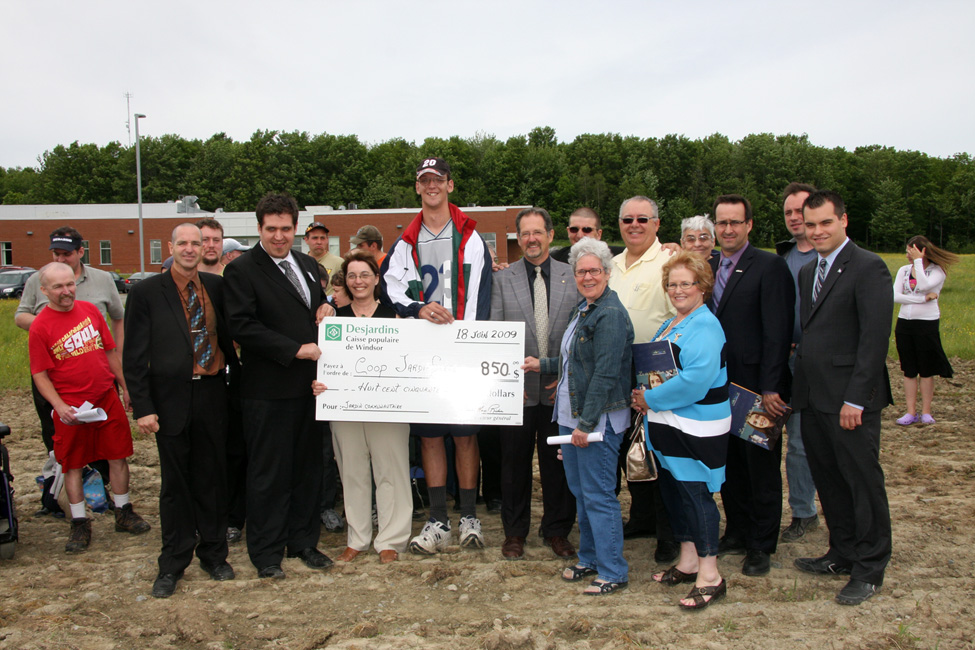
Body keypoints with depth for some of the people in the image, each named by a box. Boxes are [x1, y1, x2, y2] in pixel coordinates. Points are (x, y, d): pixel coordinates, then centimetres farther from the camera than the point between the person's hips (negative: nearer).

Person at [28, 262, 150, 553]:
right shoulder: (40, 326, -8)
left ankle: (123, 514, 24)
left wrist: (125, 387, 13)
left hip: (107, 398, 3)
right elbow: (40, 375, -7)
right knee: (72, 464, 7)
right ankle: (80, 524, 20)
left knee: (119, 456, 9)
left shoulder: (90, 310, 3)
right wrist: (60, 407, -18)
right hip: (71, 407, -3)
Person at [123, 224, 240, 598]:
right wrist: (142, 407, -8)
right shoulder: (147, 293, -3)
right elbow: (134, 356, -3)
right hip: (172, 399, -2)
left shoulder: (217, 287, 6)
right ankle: (173, 564, 23)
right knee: (175, 483, 8)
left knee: (213, 478, 12)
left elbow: (229, 336, 11)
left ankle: (213, 553, 28)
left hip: (212, 395, 2)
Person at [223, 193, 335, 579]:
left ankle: (303, 541, 27)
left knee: (308, 467, 13)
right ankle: (266, 553, 17)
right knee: (269, 473, 3)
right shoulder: (241, 270, -6)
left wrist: (326, 310, 1)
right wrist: (295, 350, -19)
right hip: (267, 390, -6)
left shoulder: (308, 265, 15)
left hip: (308, 384, 6)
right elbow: (242, 327, -15)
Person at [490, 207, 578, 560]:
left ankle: (557, 531, 26)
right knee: (515, 463, 9)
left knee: (558, 463, 9)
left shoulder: (573, 277, 5)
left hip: (560, 388, 1)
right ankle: (514, 532, 24)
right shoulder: (502, 279, 4)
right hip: (518, 388, 0)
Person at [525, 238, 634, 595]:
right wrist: (542, 365, 23)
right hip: (571, 415, 10)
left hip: (599, 419, -10)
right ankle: (590, 558, 33)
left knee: (598, 495, -2)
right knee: (580, 490, 18)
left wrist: (586, 424, -22)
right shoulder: (583, 309, 14)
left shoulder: (610, 314, -17)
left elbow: (606, 374, -21)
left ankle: (613, 572, 12)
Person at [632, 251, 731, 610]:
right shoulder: (670, 325, 15)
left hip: (696, 429, -9)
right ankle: (687, 562, 30)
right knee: (674, 491, 15)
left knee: (696, 493, -3)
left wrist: (651, 399, -17)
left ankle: (710, 576, 9)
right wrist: (644, 396, 3)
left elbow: (696, 379, -26)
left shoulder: (705, 327, -16)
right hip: (667, 424, 9)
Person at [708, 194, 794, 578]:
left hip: (756, 386, -6)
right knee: (729, 465, 15)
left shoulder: (770, 266, -9)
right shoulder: (709, 267, 11)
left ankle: (761, 547, 19)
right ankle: (737, 534, 30)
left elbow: (777, 332, -14)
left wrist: (770, 388, -18)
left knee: (762, 469, 6)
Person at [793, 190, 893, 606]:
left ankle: (869, 570, 16)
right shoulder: (807, 272, 16)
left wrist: (855, 399, -18)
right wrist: (800, 389, 8)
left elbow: (875, 338, -15)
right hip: (814, 398, 8)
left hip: (849, 399, -7)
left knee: (863, 482, 3)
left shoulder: (868, 268, -10)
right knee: (828, 480, 15)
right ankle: (842, 554, 30)